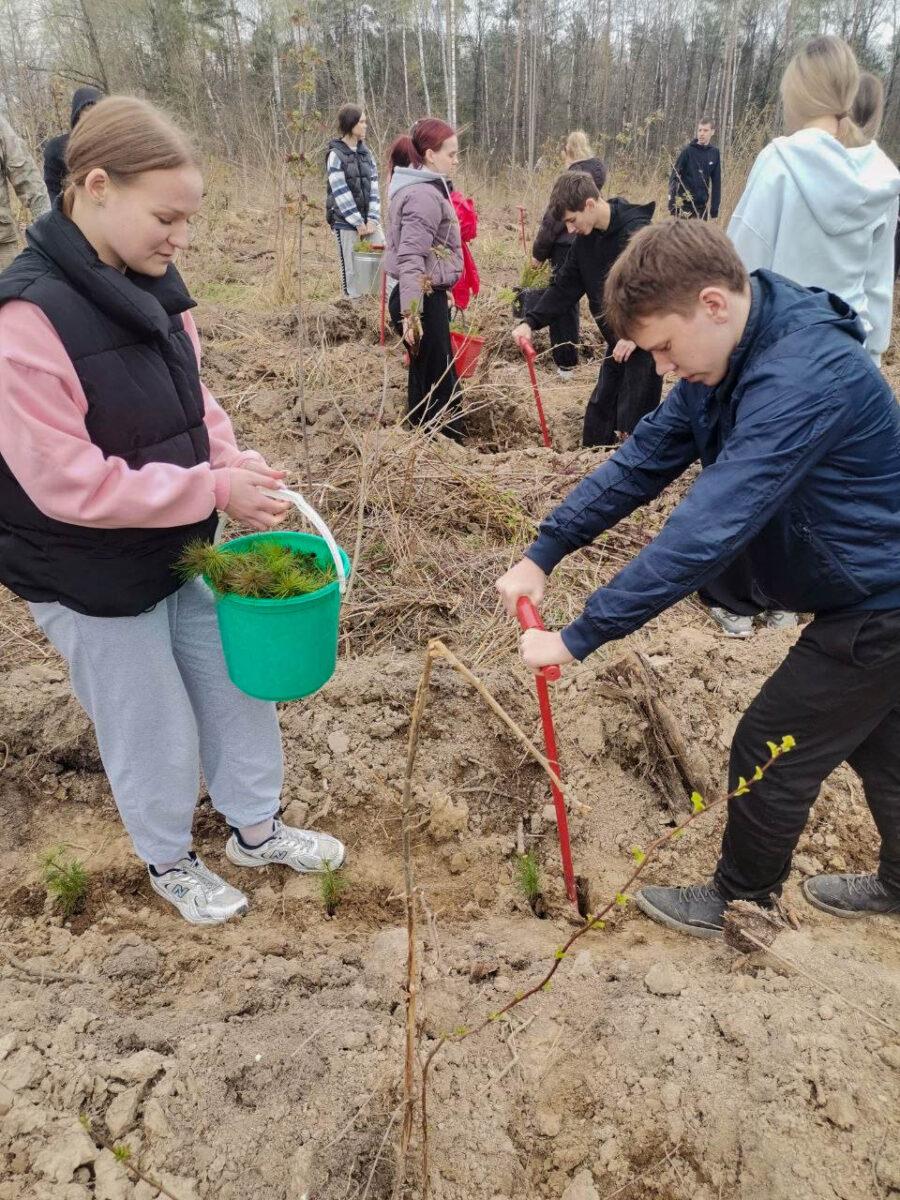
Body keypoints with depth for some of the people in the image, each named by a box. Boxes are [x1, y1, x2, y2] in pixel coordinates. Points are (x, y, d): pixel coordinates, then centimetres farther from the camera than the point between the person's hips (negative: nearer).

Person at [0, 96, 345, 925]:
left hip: (184, 548, 7)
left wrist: (234, 464, -11)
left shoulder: (150, 286, -2)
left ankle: (257, 830, 43)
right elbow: (68, 484, -27)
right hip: (92, 582, -7)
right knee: (155, 732, 12)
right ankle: (170, 863, 42)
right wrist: (216, 490, -26)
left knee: (238, 693, 18)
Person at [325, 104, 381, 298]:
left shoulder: (366, 152, 10)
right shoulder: (336, 154, -6)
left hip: (369, 222, 5)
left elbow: (374, 187, 6)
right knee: (352, 270, -2)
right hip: (346, 223, -5)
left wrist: (372, 220, -6)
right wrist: (359, 223, -12)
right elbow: (341, 193, -11)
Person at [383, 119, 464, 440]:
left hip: (424, 297, 10)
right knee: (441, 386, -4)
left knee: (425, 380, 18)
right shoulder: (425, 195, -17)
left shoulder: (417, 187, 15)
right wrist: (411, 314, -31)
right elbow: (411, 259, -26)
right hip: (422, 301, -10)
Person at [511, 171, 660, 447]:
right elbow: (565, 286, 7)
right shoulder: (586, 238, 4)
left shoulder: (638, 233, -21)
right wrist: (531, 321, -5)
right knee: (598, 412, 14)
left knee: (632, 419, -5)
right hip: (618, 341, 8)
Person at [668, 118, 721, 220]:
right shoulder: (688, 150, -5)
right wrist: (672, 205, -14)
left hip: (702, 205, 4)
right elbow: (674, 177, -6)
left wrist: (714, 209, 4)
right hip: (685, 204, -4)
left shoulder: (714, 152, 5)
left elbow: (716, 182, 8)